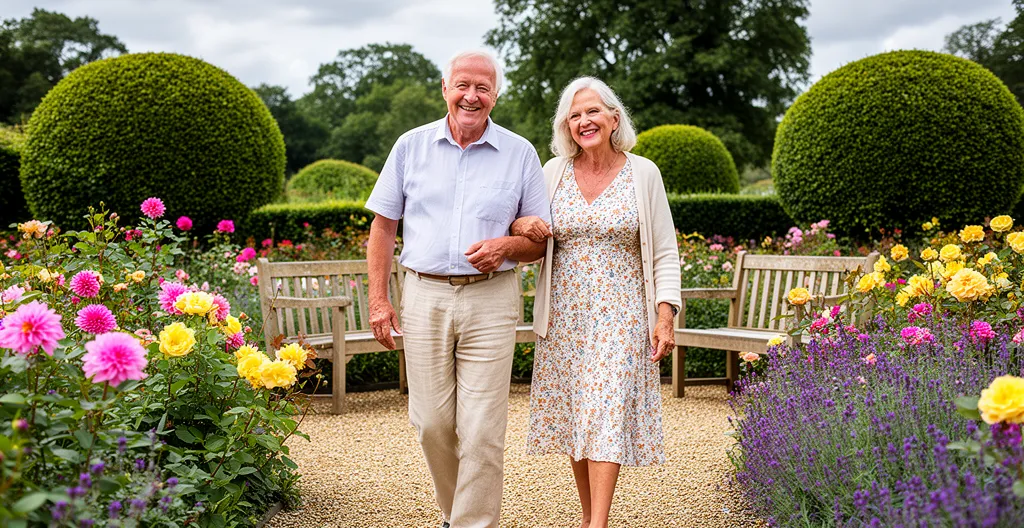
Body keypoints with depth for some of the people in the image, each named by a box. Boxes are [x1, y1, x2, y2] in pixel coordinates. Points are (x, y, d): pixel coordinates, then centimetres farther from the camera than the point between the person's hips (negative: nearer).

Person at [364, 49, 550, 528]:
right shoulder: (411, 146, 8)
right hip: (424, 296, 2)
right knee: (431, 423, 6)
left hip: (491, 299, -1)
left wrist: (507, 245, -14)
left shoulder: (520, 154, 6)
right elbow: (383, 225, 11)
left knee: (482, 430, -5)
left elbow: (542, 236, 9)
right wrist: (378, 300, 4)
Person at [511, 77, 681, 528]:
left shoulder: (643, 173, 0)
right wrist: (521, 228, -9)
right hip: (564, 316, 3)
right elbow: (524, 226, 16)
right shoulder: (553, 172, 5)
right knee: (571, 413, 6)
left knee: (608, 410, -10)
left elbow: (665, 253, 1)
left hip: (619, 314, -3)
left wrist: (665, 315, -8)